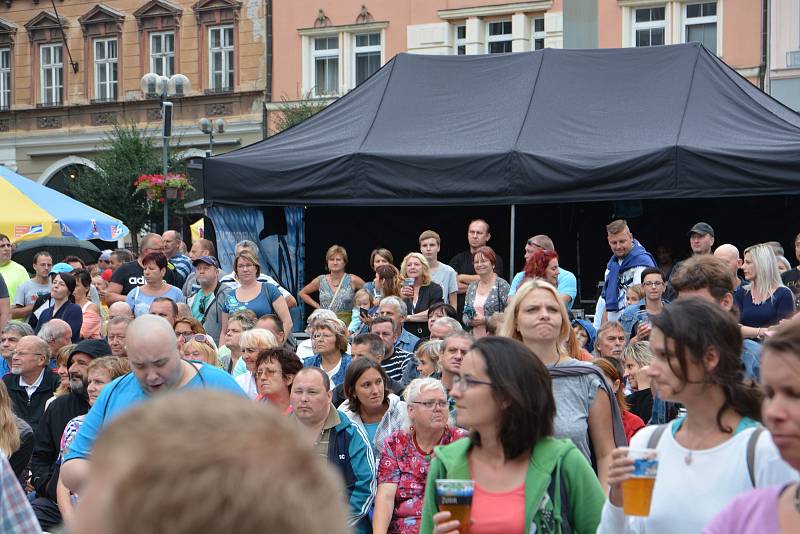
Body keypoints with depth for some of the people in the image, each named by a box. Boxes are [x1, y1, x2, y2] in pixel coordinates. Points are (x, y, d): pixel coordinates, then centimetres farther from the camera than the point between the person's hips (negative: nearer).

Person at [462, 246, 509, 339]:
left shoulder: (502, 285, -3)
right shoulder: (471, 287, 14)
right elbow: (465, 314, 19)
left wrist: (486, 320, -16)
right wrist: (469, 321, -3)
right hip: (475, 337, 5)